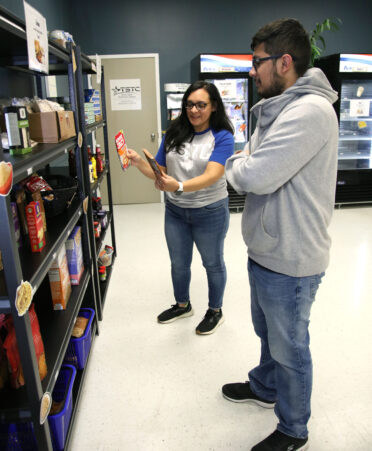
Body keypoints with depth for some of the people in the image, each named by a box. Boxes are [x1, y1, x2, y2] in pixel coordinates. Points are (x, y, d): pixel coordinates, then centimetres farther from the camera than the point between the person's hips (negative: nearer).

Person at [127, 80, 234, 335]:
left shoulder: (222, 137, -14)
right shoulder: (174, 134, 0)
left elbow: (212, 176, -27)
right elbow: (159, 172, 1)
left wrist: (179, 186, -44)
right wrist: (139, 162, -20)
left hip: (210, 212, -4)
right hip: (175, 210, 5)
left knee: (213, 263, 15)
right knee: (179, 263, 20)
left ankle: (215, 311, 38)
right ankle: (182, 305, 44)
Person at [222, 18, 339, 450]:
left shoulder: (310, 111, -24)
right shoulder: (279, 109, 10)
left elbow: (254, 176, -30)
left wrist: (234, 165, -10)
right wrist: (242, 165, -8)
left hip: (289, 260, -9)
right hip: (266, 250, 9)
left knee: (288, 347, 11)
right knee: (267, 331, 28)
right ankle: (265, 387, 53)